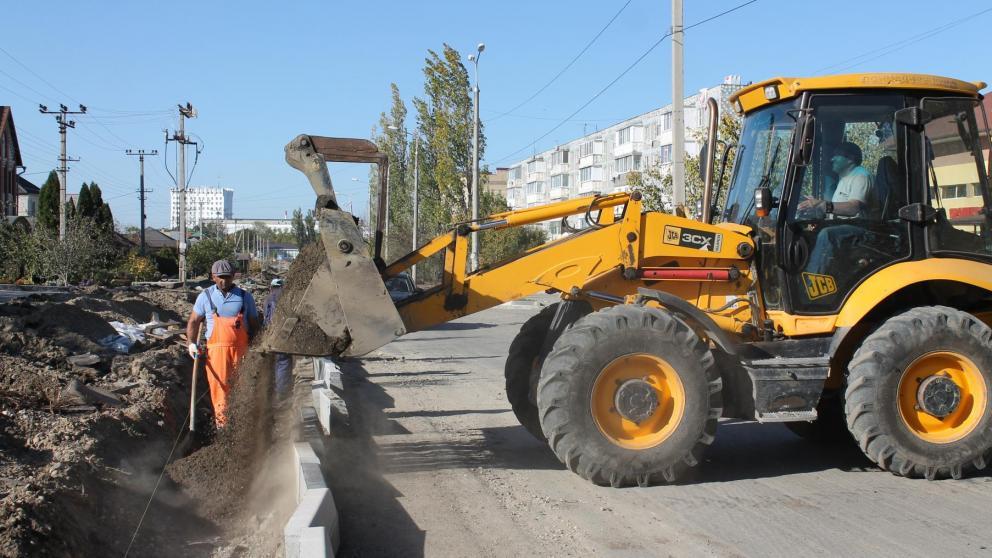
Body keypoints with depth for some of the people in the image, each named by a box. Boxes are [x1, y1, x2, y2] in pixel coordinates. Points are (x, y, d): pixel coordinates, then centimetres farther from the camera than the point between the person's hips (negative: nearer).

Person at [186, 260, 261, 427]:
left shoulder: (245, 296, 7)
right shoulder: (206, 296, 6)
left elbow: (254, 324, 11)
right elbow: (194, 321, 13)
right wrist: (192, 343, 0)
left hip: (241, 349, 1)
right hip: (216, 349, -1)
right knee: (219, 386, -5)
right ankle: (221, 422, -1)